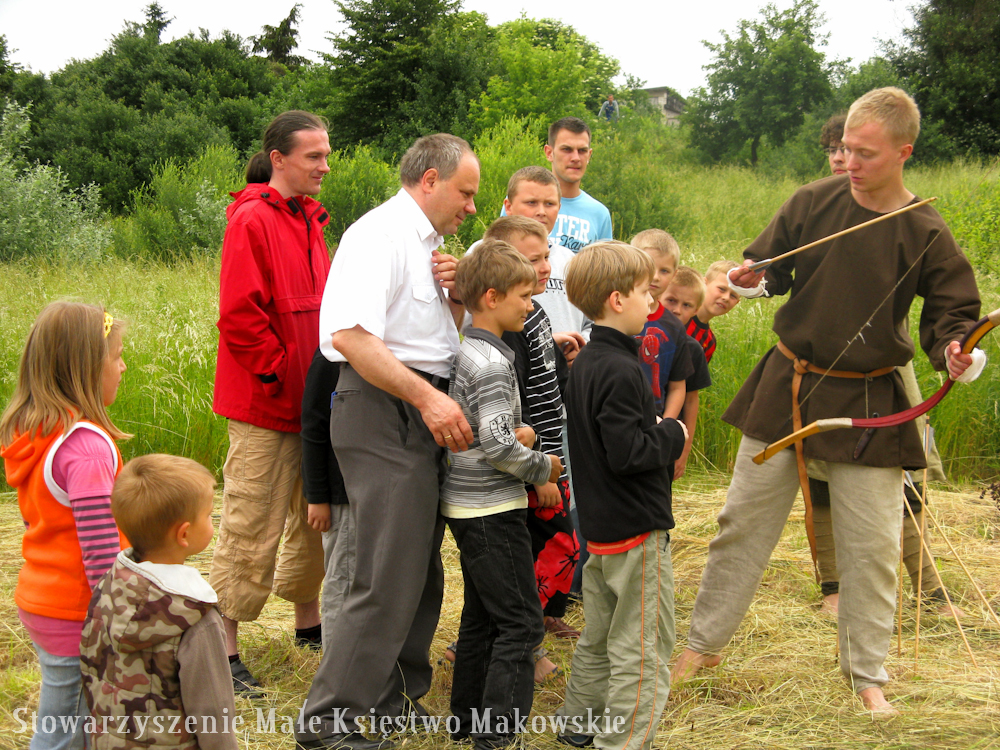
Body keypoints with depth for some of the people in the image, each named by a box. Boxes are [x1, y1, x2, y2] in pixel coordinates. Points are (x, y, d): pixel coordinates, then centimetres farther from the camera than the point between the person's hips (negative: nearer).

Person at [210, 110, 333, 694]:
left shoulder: (308, 219, 13)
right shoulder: (252, 220, -14)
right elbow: (239, 317, -19)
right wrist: (279, 376, -15)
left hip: (312, 400, 8)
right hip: (267, 405, -8)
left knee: (317, 515, 17)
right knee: (254, 528, -3)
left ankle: (308, 621, 33)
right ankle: (223, 649, 8)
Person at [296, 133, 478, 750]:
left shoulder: (427, 244, 19)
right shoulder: (380, 234, -11)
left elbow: (452, 333, 28)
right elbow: (351, 335, -24)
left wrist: (454, 292, 6)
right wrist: (428, 398, -26)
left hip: (424, 415, 10)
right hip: (384, 414, -10)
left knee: (421, 568, 14)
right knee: (391, 577, -11)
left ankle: (392, 698, 26)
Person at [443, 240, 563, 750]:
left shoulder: (465, 354, 10)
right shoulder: (492, 364, -19)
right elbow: (496, 446, -24)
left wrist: (514, 431, 7)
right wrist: (542, 467, -10)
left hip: (466, 507, 10)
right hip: (492, 511, -10)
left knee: (481, 617, 18)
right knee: (520, 623, -4)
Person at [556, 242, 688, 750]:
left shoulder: (584, 363, 9)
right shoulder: (620, 370, -21)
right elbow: (627, 453, -25)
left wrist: (651, 426, 12)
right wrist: (671, 435, -11)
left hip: (599, 526, 10)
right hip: (636, 528, -10)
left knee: (600, 637, 22)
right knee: (643, 649, -1)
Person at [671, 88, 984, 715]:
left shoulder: (926, 235, -8)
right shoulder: (814, 203, -3)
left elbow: (952, 312, 0)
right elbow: (772, 265, 9)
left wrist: (953, 350, -22)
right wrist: (752, 279, -14)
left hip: (867, 403, -2)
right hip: (787, 384, 2)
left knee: (872, 545, 4)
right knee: (744, 520, 9)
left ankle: (868, 675, 24)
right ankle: (705, 645, 26)